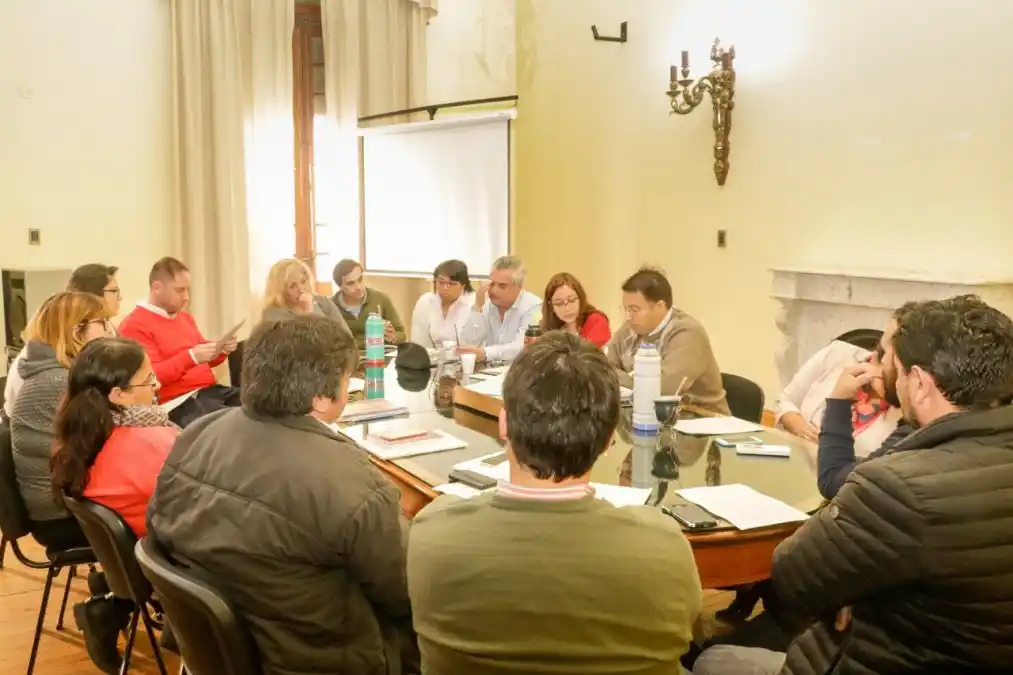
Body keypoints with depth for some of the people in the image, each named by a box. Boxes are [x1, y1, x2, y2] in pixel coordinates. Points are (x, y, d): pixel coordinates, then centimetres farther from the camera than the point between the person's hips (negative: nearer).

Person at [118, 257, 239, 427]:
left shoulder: (184, 316, 21)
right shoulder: (135, 325, -4)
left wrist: (221, 350, 7)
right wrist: (191, 357, -23)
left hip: (209, 389, 8)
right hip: (178, 401, -8)